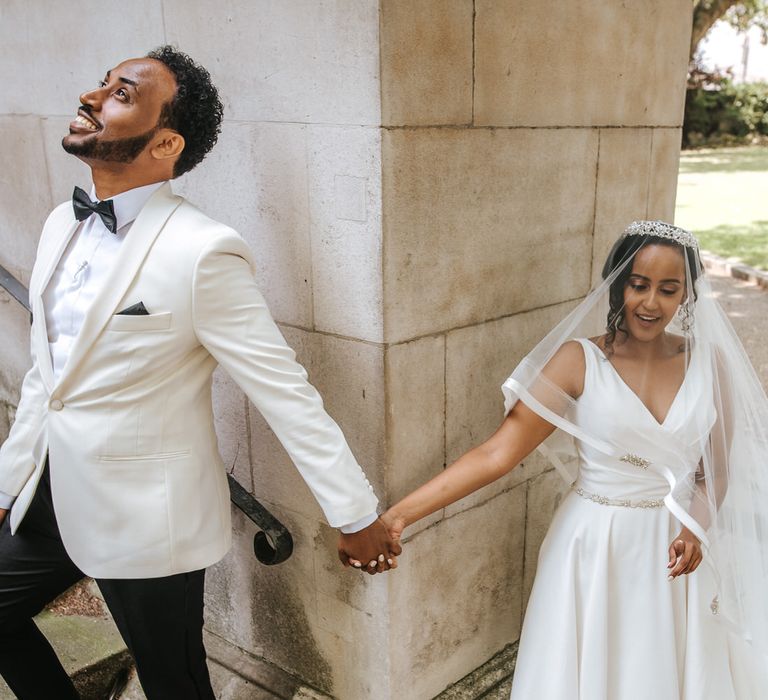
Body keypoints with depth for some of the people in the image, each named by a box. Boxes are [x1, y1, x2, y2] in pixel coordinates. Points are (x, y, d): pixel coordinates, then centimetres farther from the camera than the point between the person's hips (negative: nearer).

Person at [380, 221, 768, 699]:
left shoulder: (708, 362, -3)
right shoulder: (580, 360, -13)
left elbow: (718, 465, 9)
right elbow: (498, 452, -20)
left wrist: (696, 527, -12)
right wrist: (401, 514, -28)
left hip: (672, 551, 3)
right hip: (595, 546, -3)